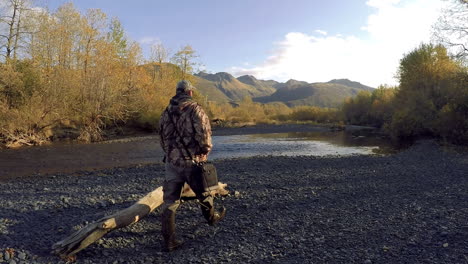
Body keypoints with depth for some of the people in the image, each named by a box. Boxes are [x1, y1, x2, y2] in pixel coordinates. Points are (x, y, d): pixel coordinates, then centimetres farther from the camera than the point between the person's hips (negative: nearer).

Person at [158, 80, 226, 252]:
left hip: (172, 162, 4)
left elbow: (162, 137, 14)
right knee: (203, 194, 21)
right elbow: (204, 135, -18)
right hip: (192, 162, -3)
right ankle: (212, 218, 45)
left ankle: (168, 241, 7)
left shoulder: (166, 112, 7)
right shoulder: (196, 109, -10)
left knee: (170, 202, 7)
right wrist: (206, 151, 1)